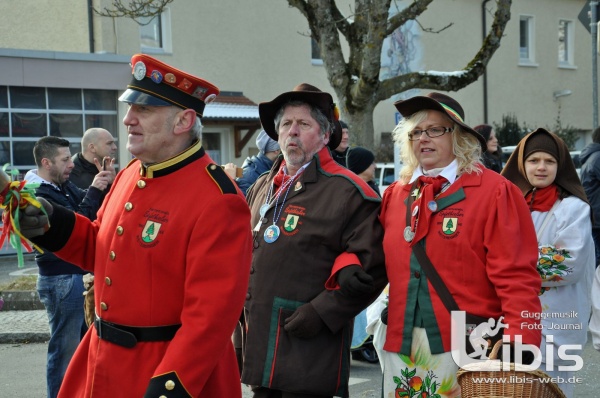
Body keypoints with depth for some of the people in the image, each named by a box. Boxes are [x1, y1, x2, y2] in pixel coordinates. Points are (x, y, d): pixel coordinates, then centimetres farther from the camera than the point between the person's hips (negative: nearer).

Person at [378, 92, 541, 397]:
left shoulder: (494, 191, -6)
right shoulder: (395, 195, 9)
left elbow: (516, 277, -11)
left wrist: (519, 348, -20)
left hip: (469, 347, -4)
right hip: (402, 346, 5)